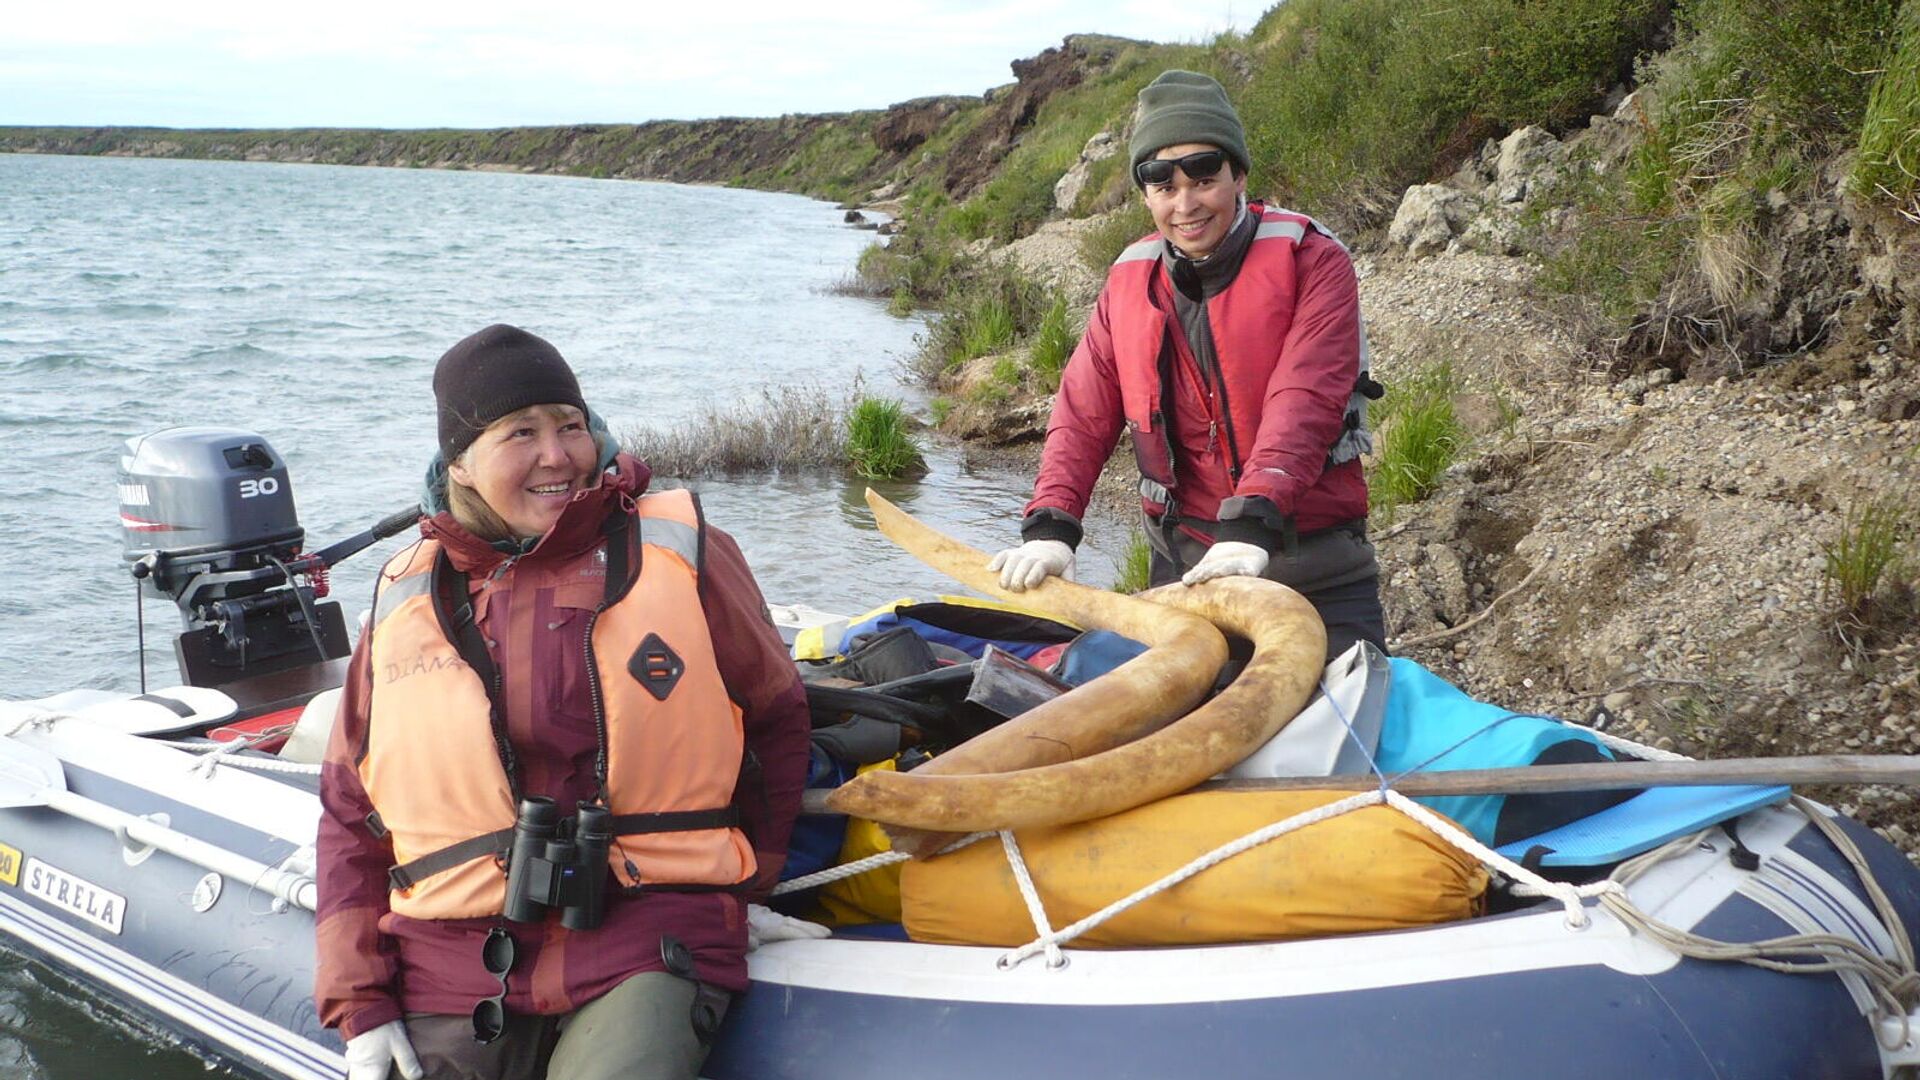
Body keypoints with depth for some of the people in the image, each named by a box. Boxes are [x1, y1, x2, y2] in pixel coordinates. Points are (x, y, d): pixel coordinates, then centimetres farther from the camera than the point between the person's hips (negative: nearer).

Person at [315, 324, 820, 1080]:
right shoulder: (406, 604, 10)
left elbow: (776, 715, 15)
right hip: (454, 968, 3)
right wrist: (360, 1004, 6)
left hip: (648, 947, -2)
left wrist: (743, 884, 14)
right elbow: (348, 813, 14)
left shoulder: (679, 555, 4)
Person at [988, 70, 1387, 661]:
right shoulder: (1130, 280, 5)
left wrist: (1253, 523, -34)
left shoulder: (1311, 260, -9)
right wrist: (1050, 525, -14)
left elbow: (1305, 400, -21)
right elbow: (1084, 412, 2)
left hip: (1317, 570, -3)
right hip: (1184, 565, 3)